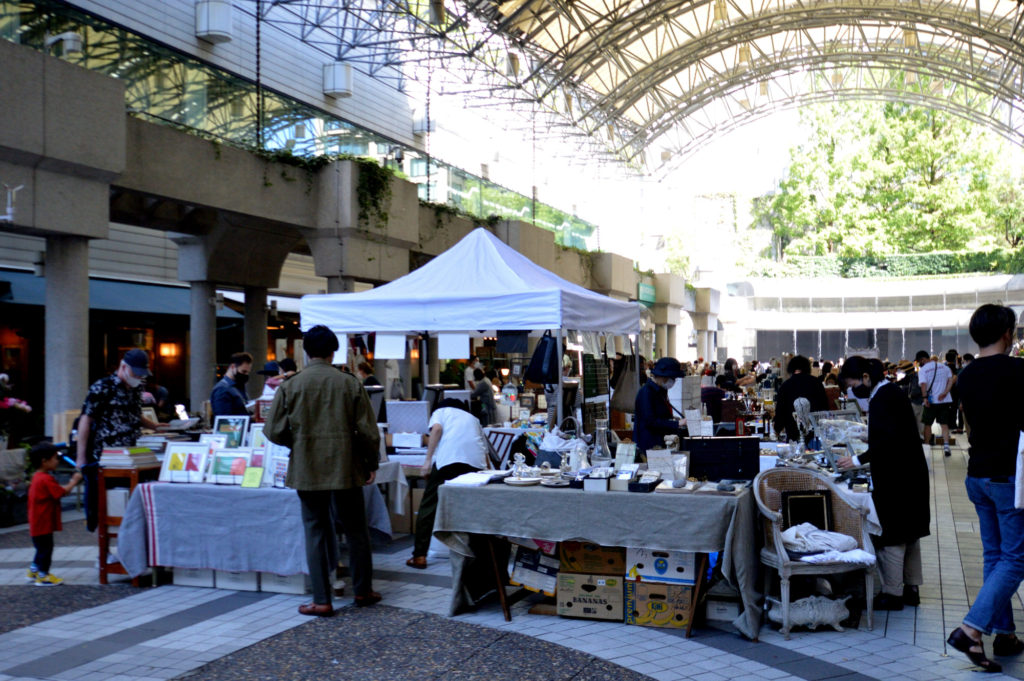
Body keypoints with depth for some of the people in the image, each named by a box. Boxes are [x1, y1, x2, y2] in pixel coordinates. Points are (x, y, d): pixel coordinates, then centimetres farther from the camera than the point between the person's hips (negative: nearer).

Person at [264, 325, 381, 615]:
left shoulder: (290, 386, -5)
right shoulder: (350, 384, -4)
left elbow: (273, 431, -3)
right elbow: (368, 431, -3)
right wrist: (372, 463, 11)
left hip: (307, 471, 0)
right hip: (346, 469, 0)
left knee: (316, 532, 7)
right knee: (356, 531, 14)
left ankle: (322, 600, 8)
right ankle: (363, 590, 24)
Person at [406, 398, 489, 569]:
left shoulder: (441, 411, 25)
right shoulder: (472, 418, 36)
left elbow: (436, 428, 2)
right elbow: (485, 449, 31)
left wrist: (428, 460, -1)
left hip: (448, 459, -3)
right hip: (476, 462, 4)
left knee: (429, 506, 4)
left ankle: (420, 556, 2)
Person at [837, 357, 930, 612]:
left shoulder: (883, 398, -19)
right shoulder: (893, 391, 11)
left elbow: (889, 441, -25)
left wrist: (859, 460, -21)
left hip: (896, 478, -10)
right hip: (911, 473, 10)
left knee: (891, 535, -2)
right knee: (909, 533, 15)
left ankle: (893, 594, 4)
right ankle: (911, 588, 24)